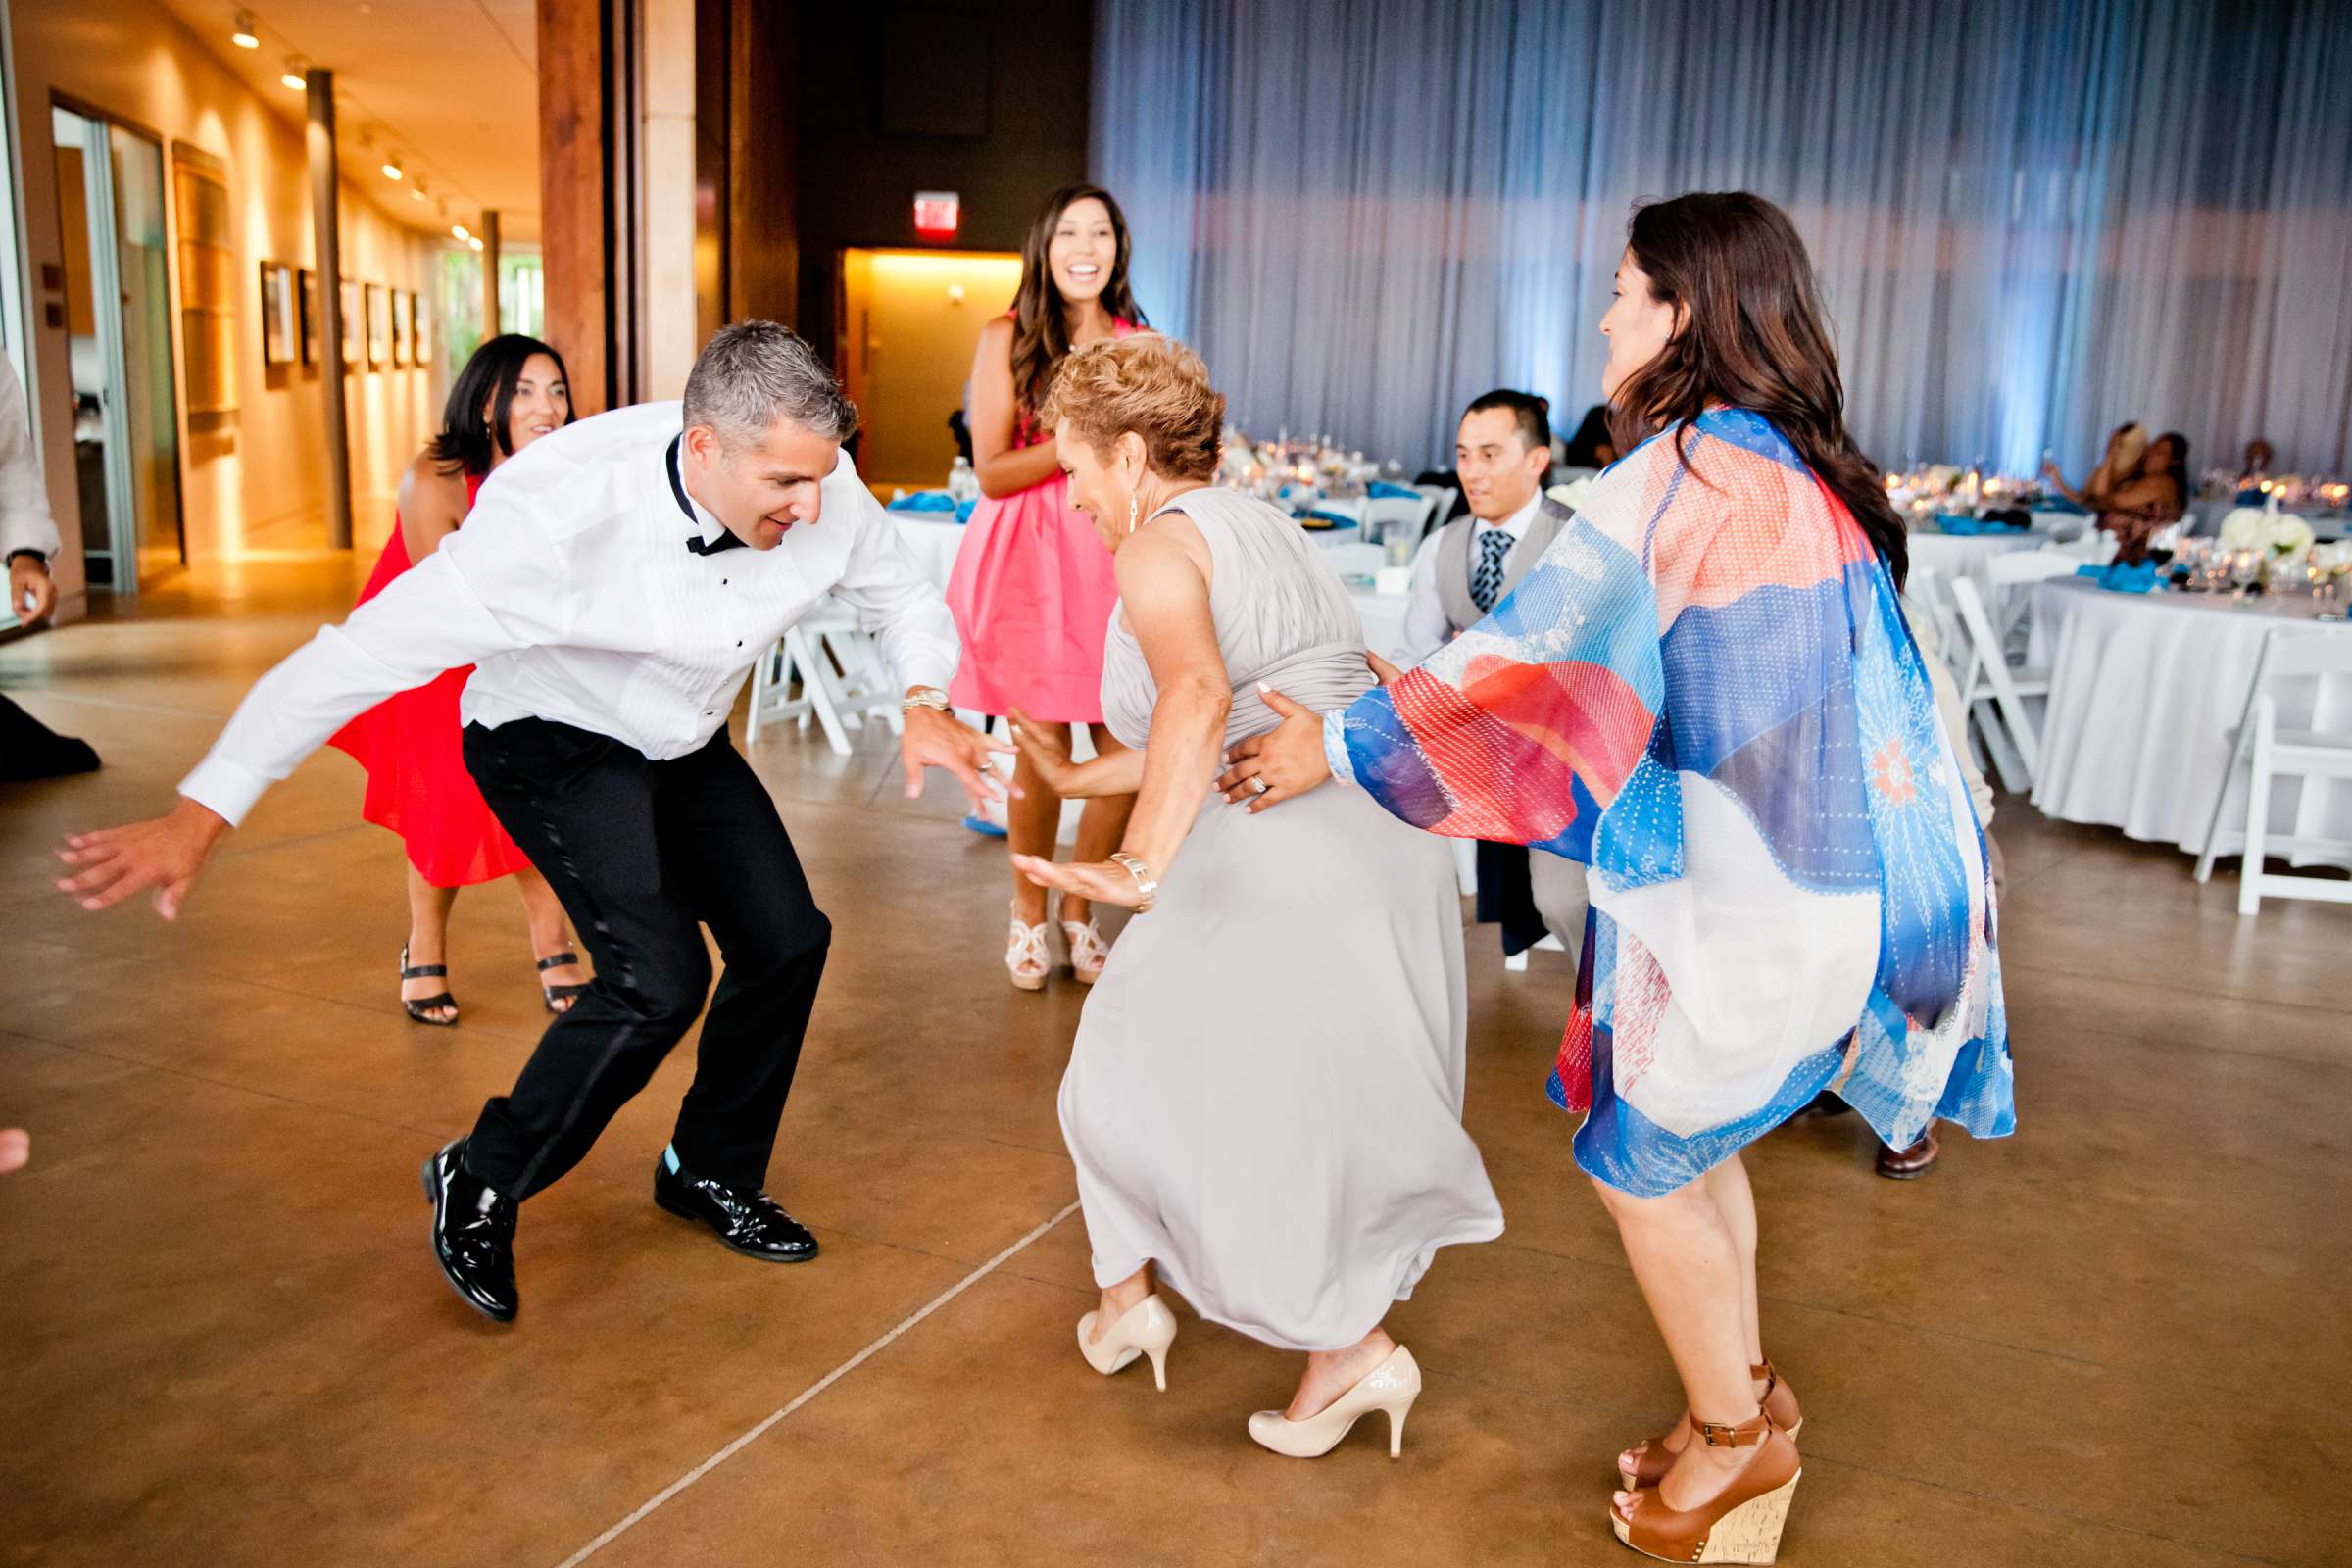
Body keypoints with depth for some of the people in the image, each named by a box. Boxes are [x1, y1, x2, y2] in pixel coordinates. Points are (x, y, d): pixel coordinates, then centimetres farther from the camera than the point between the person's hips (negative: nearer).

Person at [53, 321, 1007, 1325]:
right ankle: (480, 1186, 5)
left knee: (787, 941, 0)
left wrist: (923, 702, -20)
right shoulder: (562, 511, -37)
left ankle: (711, 1172, 25)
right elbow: (368, 651, -34)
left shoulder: (821, 485, -22)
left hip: (685, 743, 6)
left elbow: (904, 596, -1)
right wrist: (199, 817, -34)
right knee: (658, 977, -20)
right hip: (557, 743, -6)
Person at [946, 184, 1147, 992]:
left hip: (1112, 554, 3)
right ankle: (1028, 913, 20)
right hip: (1028, 557, -3)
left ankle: (1080, 910, 20)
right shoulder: (1007, 337, 1)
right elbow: (992, 472, -5)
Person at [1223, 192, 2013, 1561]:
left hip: (1743, 898, -9)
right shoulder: (1810, 474, 10)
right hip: (1831, 871, 9)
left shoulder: (1689, 472, -19)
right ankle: (1746, 1400, 37)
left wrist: (1339, 745, -16)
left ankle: (1733, 1434, 27)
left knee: (1639, 1160, 8)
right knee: (1690, 1140, 21)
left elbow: (1538, 663, -22)